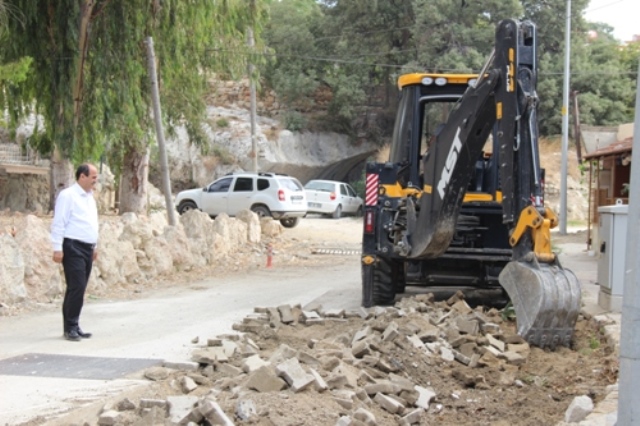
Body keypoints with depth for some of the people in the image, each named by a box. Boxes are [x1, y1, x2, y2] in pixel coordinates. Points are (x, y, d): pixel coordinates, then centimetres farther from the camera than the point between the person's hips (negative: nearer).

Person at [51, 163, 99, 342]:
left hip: (87, 248, 8)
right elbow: (58, 223, -12)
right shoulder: (68, 195, -8)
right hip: (73, 248, -8)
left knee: (79, 289, 9)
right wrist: (57, 248, -17)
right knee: (76, 287, -12)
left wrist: (94, 246, 22)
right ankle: (71, 327, -6)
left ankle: (74, 326, 13)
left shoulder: (90, 197, 17)